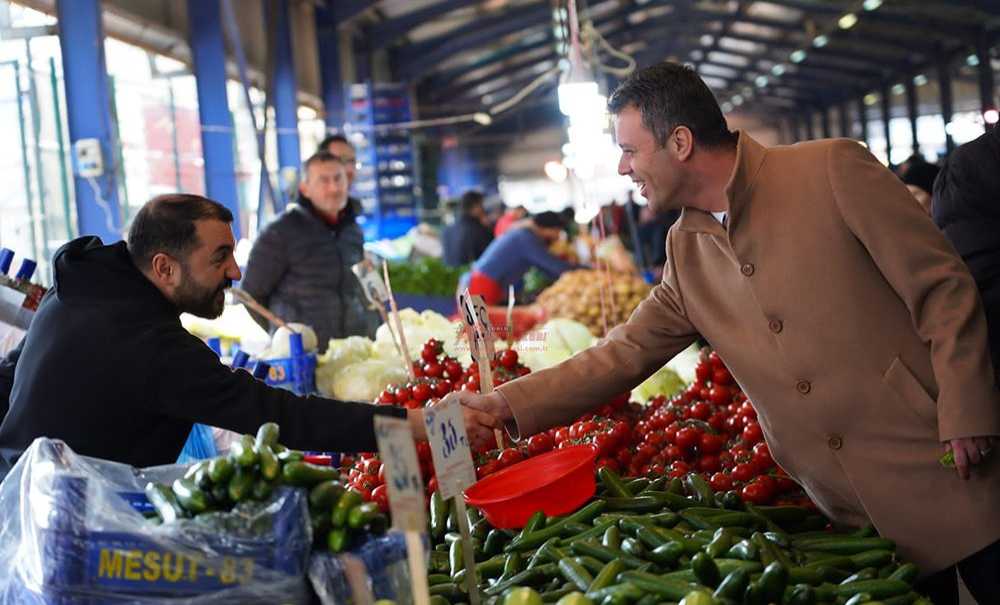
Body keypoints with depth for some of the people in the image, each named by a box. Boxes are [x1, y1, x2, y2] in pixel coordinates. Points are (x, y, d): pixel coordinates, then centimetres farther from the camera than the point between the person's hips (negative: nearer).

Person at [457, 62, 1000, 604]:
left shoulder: (834, 170, -9)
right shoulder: (685, 251, 8)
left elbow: (942, 286, -9)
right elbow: (626, 351, 9)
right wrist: (506, 406, 1)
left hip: (941, 472, -5)